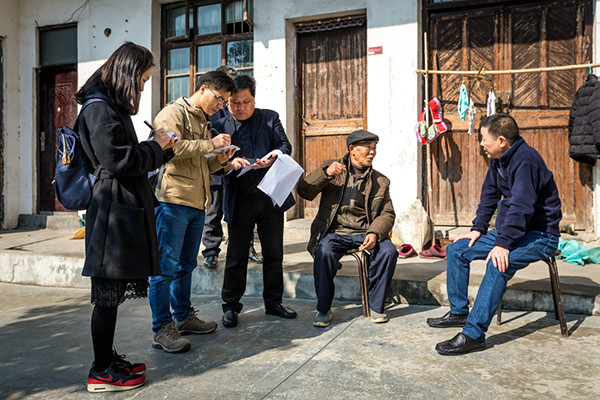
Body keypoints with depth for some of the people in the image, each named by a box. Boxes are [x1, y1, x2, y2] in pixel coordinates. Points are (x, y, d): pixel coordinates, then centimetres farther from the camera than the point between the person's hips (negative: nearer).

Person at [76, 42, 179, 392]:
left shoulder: (112, 107, 20)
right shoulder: (100, 109, -11)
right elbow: (117, 160, -19)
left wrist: (164, 148, 13)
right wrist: (156, 146, -6)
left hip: (124, 209, 10)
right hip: (113, 210, -10)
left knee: (112, 291, 15)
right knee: (108, 292, -2)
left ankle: (108, 359, 27)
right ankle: (101, 373, 11)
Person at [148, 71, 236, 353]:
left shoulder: (203, 121, 24)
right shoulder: (173, 113, -2)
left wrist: (220, 159, 7)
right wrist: (210, 145, -16)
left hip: (196, 203, 9)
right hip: (172, 201, -9)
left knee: (186, 265, 15)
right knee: (166, 266, -4)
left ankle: (183, 317, 27)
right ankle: (162, 329, 3)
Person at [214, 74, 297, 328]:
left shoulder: (270, 118, 10)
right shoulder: (220, 126, 8)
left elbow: (285, 145, 1)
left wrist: (272, 158, -20)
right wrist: (229, 164, -20)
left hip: (271, 196, 1)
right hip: (239, 200, -1)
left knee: (274, 253, 10)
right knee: (236, 256, 6)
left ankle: (273, 302, 26)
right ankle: (230, 307, 20)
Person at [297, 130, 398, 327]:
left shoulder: (380, 181, 13)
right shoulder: (331, 167, 8)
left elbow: (387, 213, 7)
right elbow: (304, 191, -1)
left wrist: (374, 233, -13)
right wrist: (325, 173, -18)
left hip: (364, 233, 2)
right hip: (334, 232, -2)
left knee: (389, 251, -25)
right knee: (324, 253, -32)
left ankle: (376, 305, -4)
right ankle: (323, 309, -11)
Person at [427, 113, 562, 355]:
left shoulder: (525, 160, -22)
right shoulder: (498, 160, 8)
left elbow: (521, 206, -31)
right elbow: (489, 195, 18)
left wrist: (503, 244, -35)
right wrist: (478, 228, 8)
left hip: (539, 235, -9)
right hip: (508, 230, 10)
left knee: (498, 263, -35)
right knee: (456, 250, 3)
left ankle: (474, 334, -31)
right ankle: (458, 312, 13)